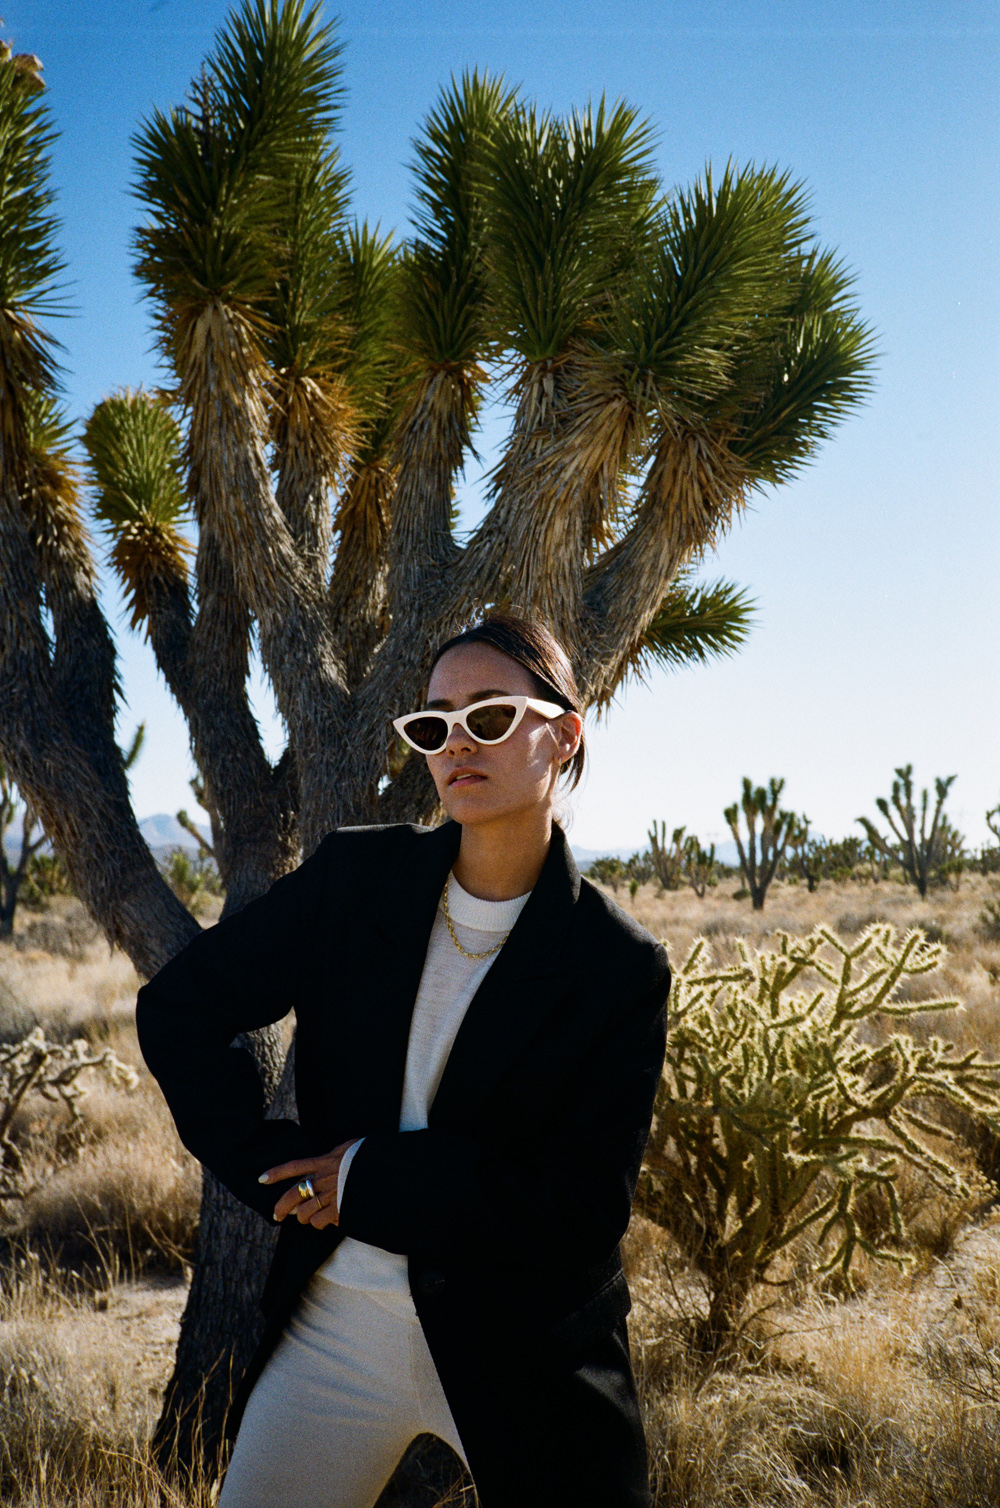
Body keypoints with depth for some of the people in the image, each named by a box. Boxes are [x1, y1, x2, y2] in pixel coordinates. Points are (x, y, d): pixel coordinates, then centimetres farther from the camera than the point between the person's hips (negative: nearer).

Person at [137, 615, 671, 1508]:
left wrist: (368, 1179, -17)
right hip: (340, 1317, 3)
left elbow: (583, 1215, -16)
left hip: (524, 1350, -2)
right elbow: (178, 1007, 4)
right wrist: (274, 1169, -6)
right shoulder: (356, 878, -4)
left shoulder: (621, 968, -12)